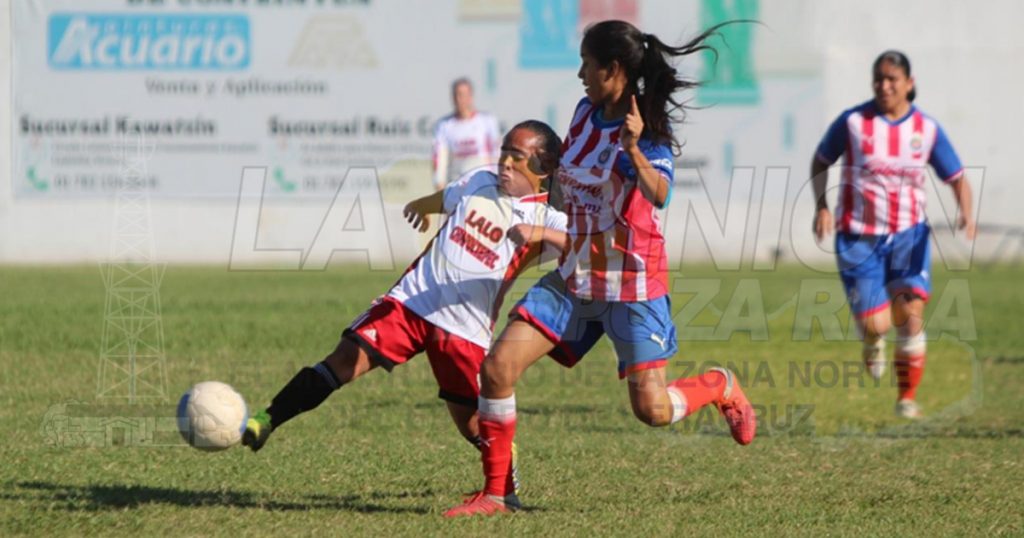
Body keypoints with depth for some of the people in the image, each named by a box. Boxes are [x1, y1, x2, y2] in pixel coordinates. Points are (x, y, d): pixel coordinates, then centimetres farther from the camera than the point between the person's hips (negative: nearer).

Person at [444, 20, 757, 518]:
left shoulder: (648, 132, -15)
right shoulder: (585, 112, 4)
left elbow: (659, 194, -35)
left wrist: (634, 151, -51)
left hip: (632, 283, -6)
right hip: (575, 277, 6)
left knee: (652, 410, -7)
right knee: (497, 367, -9)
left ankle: (722, 387, 27)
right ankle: (496, 493, 1)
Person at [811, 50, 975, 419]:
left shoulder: (927, 129, -2)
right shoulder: (853, 122, -7)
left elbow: (957, 178, 5)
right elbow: (821, 160, 7)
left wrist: (966, 212, -15)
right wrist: (821, 205, -7)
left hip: (908, 235, 1)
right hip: (858, 237, -1)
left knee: (911, 314, -15)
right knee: (876, 324, -9)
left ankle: (908, 396, 1)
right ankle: (872, 341, 32)